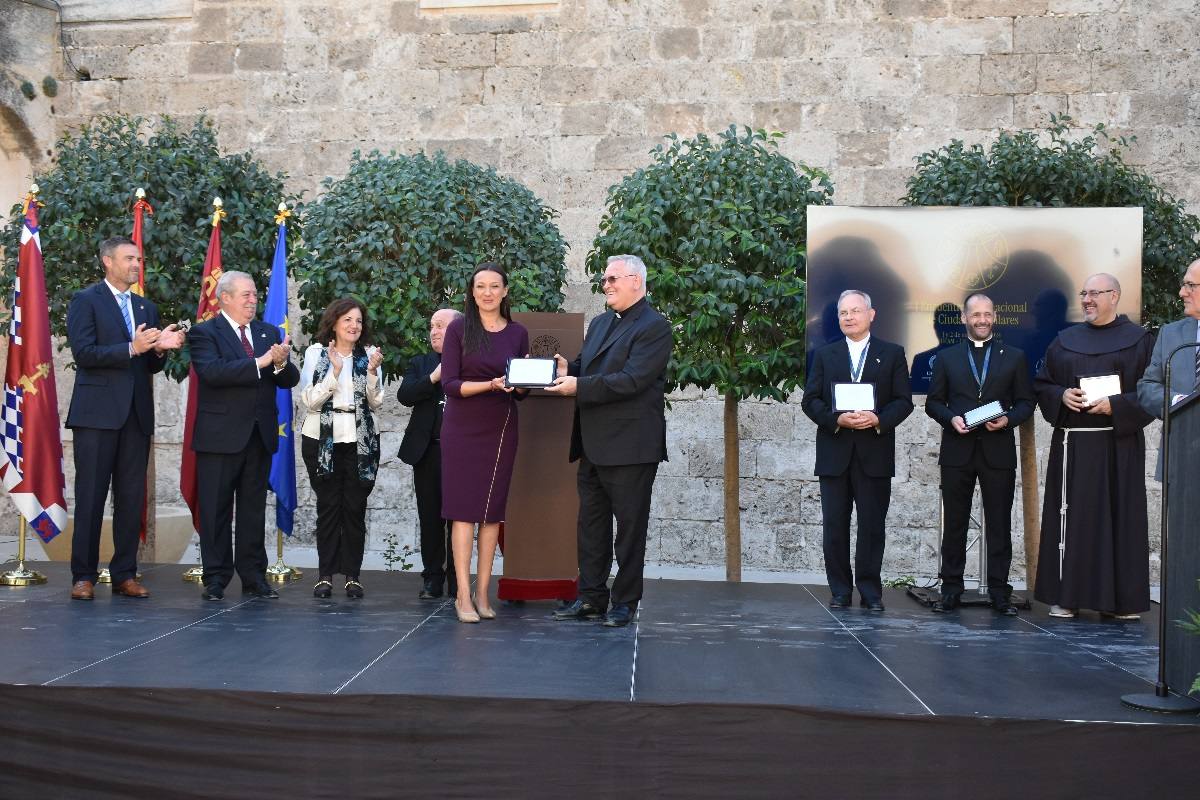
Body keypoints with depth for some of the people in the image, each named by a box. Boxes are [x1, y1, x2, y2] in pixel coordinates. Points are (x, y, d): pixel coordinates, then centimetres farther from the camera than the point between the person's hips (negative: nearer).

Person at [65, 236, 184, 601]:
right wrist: (131, 348, -19)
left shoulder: (146, 308, 18)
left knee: (132, 498, 5)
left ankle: (124, 574, 12)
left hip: (137, 413, 5)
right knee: (91, 496, -1)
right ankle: (83, 576, 6)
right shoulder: (86, 300, 0)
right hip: (98, 412, -5)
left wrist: (160, 349, -5)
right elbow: (83, 353, -11)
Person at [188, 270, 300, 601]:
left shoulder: (269, 332, 13)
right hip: (220, 435, -5)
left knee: (254, 509, 9)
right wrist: (260, 362, -24)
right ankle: (216, 578, 10)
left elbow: (290, 380, 7)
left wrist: (281, 363, -15)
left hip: (260, 435, 5)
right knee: (216, 511, 2)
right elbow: (212, 371, -21)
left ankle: (254, 576, 16)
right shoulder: (204, 333, -3)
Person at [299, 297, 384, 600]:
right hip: (322, 439, -1)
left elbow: (376, 403, 5)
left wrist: (372, 372, -10)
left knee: (355, 507, 1)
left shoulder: (368, 354, 7)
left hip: (361, 440, 1)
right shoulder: (316, 353, 2)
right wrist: (334, 372, -16)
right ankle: (325, 574, 7)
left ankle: (352, 574, 7)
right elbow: (310, 401, -6)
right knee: (328, 505, 0)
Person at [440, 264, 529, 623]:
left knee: (493, 510, 5)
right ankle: (463, 595, -2)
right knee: (464, 508, -3)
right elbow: (450, 384, -8)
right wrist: (489, 385, -22)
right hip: (463, 428, -3)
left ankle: (482, 592, 11)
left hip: (502, 428, 3)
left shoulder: (518, 333, 7)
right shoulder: (458, 329, -2)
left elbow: (521, 390, 10)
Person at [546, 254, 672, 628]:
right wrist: (567, 369, -6)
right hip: (593, 445, 8)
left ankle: (625, 601, 12)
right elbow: (586, 368, 16)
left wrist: (579, 386, -23)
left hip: (630, 446, -8)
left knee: (629, 526, 3)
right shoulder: (599, 323, 17)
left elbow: (631, 380, -21)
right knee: (591, 524, 12)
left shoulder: (654, 327, -11)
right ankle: (591, 597, 21)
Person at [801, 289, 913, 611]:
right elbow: (810, 400, 4)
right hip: (834, 454, 1)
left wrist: (878, 419, -16)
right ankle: (840, 591, 12)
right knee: (834, 525, 3)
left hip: (875, 454, -1)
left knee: (872, 525, 1)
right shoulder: (824, 355, 11)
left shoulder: (892, 354, 8)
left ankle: (870, 591, 11)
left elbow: (903, 401, 2)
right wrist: (837, 419, -14)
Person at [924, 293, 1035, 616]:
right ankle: (951, 589, 12)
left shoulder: (1014, 357, 10)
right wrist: (951, 418, -10)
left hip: (998, 452, 0)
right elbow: (933, 402, 9)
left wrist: (1008, 419, -11)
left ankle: (999, 592, 8)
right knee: (954, 524, 5)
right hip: (957, 452, 0)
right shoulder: (947, 358, 10)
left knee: (999, 525, 2)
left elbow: (1026, 402, 9)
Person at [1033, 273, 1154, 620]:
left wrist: (1115, 406, -15)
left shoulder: (1138, 340, 3)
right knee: (1071, 516, 2)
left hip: (1118, 444, -2)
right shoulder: (1065, 340, 12)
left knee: (1118, 516, -1)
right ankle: (1066, 595, 6)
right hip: (1071, 444, 3)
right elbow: (1041, 384, 14)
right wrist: (1062, 396, -7)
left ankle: (1119, 598, 7)